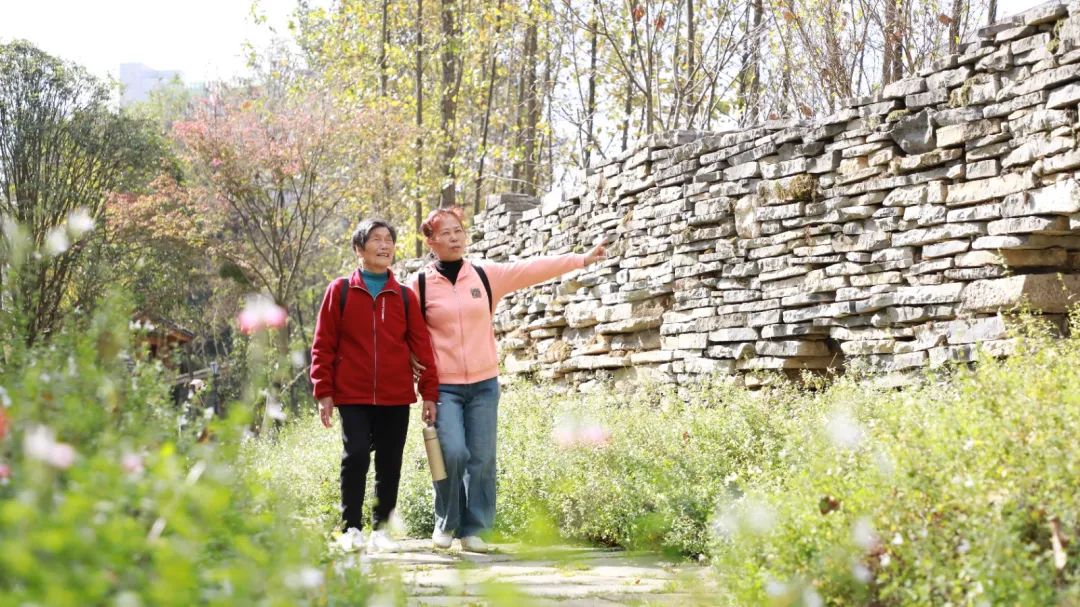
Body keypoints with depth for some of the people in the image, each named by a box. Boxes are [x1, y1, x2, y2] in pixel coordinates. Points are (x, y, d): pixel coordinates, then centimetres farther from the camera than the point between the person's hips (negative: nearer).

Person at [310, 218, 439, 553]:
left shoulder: (405, 296, 9)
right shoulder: (340, 291, 4)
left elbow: (421, 346, 8)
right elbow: (323, 345, 4)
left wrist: (429, 393, 2)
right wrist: (324, 392, -2)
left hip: (395, 398, 2)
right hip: (353, 396, -2)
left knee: (389, 463, 5)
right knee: (356, 456, -11)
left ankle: (381, 529, 16)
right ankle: (351, 528, 2)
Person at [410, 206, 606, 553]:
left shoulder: (486, 276, 7)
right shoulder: (420, 284, 1)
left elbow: (532, 270, 4)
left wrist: (581, 259, 1)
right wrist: (413, 363, -4)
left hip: (484, 384, 3)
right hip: (443, 386, -3)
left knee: (482, 459, 0)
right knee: (453, 453, -16)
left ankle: (473, 530, 13)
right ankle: (445, 524, 6)